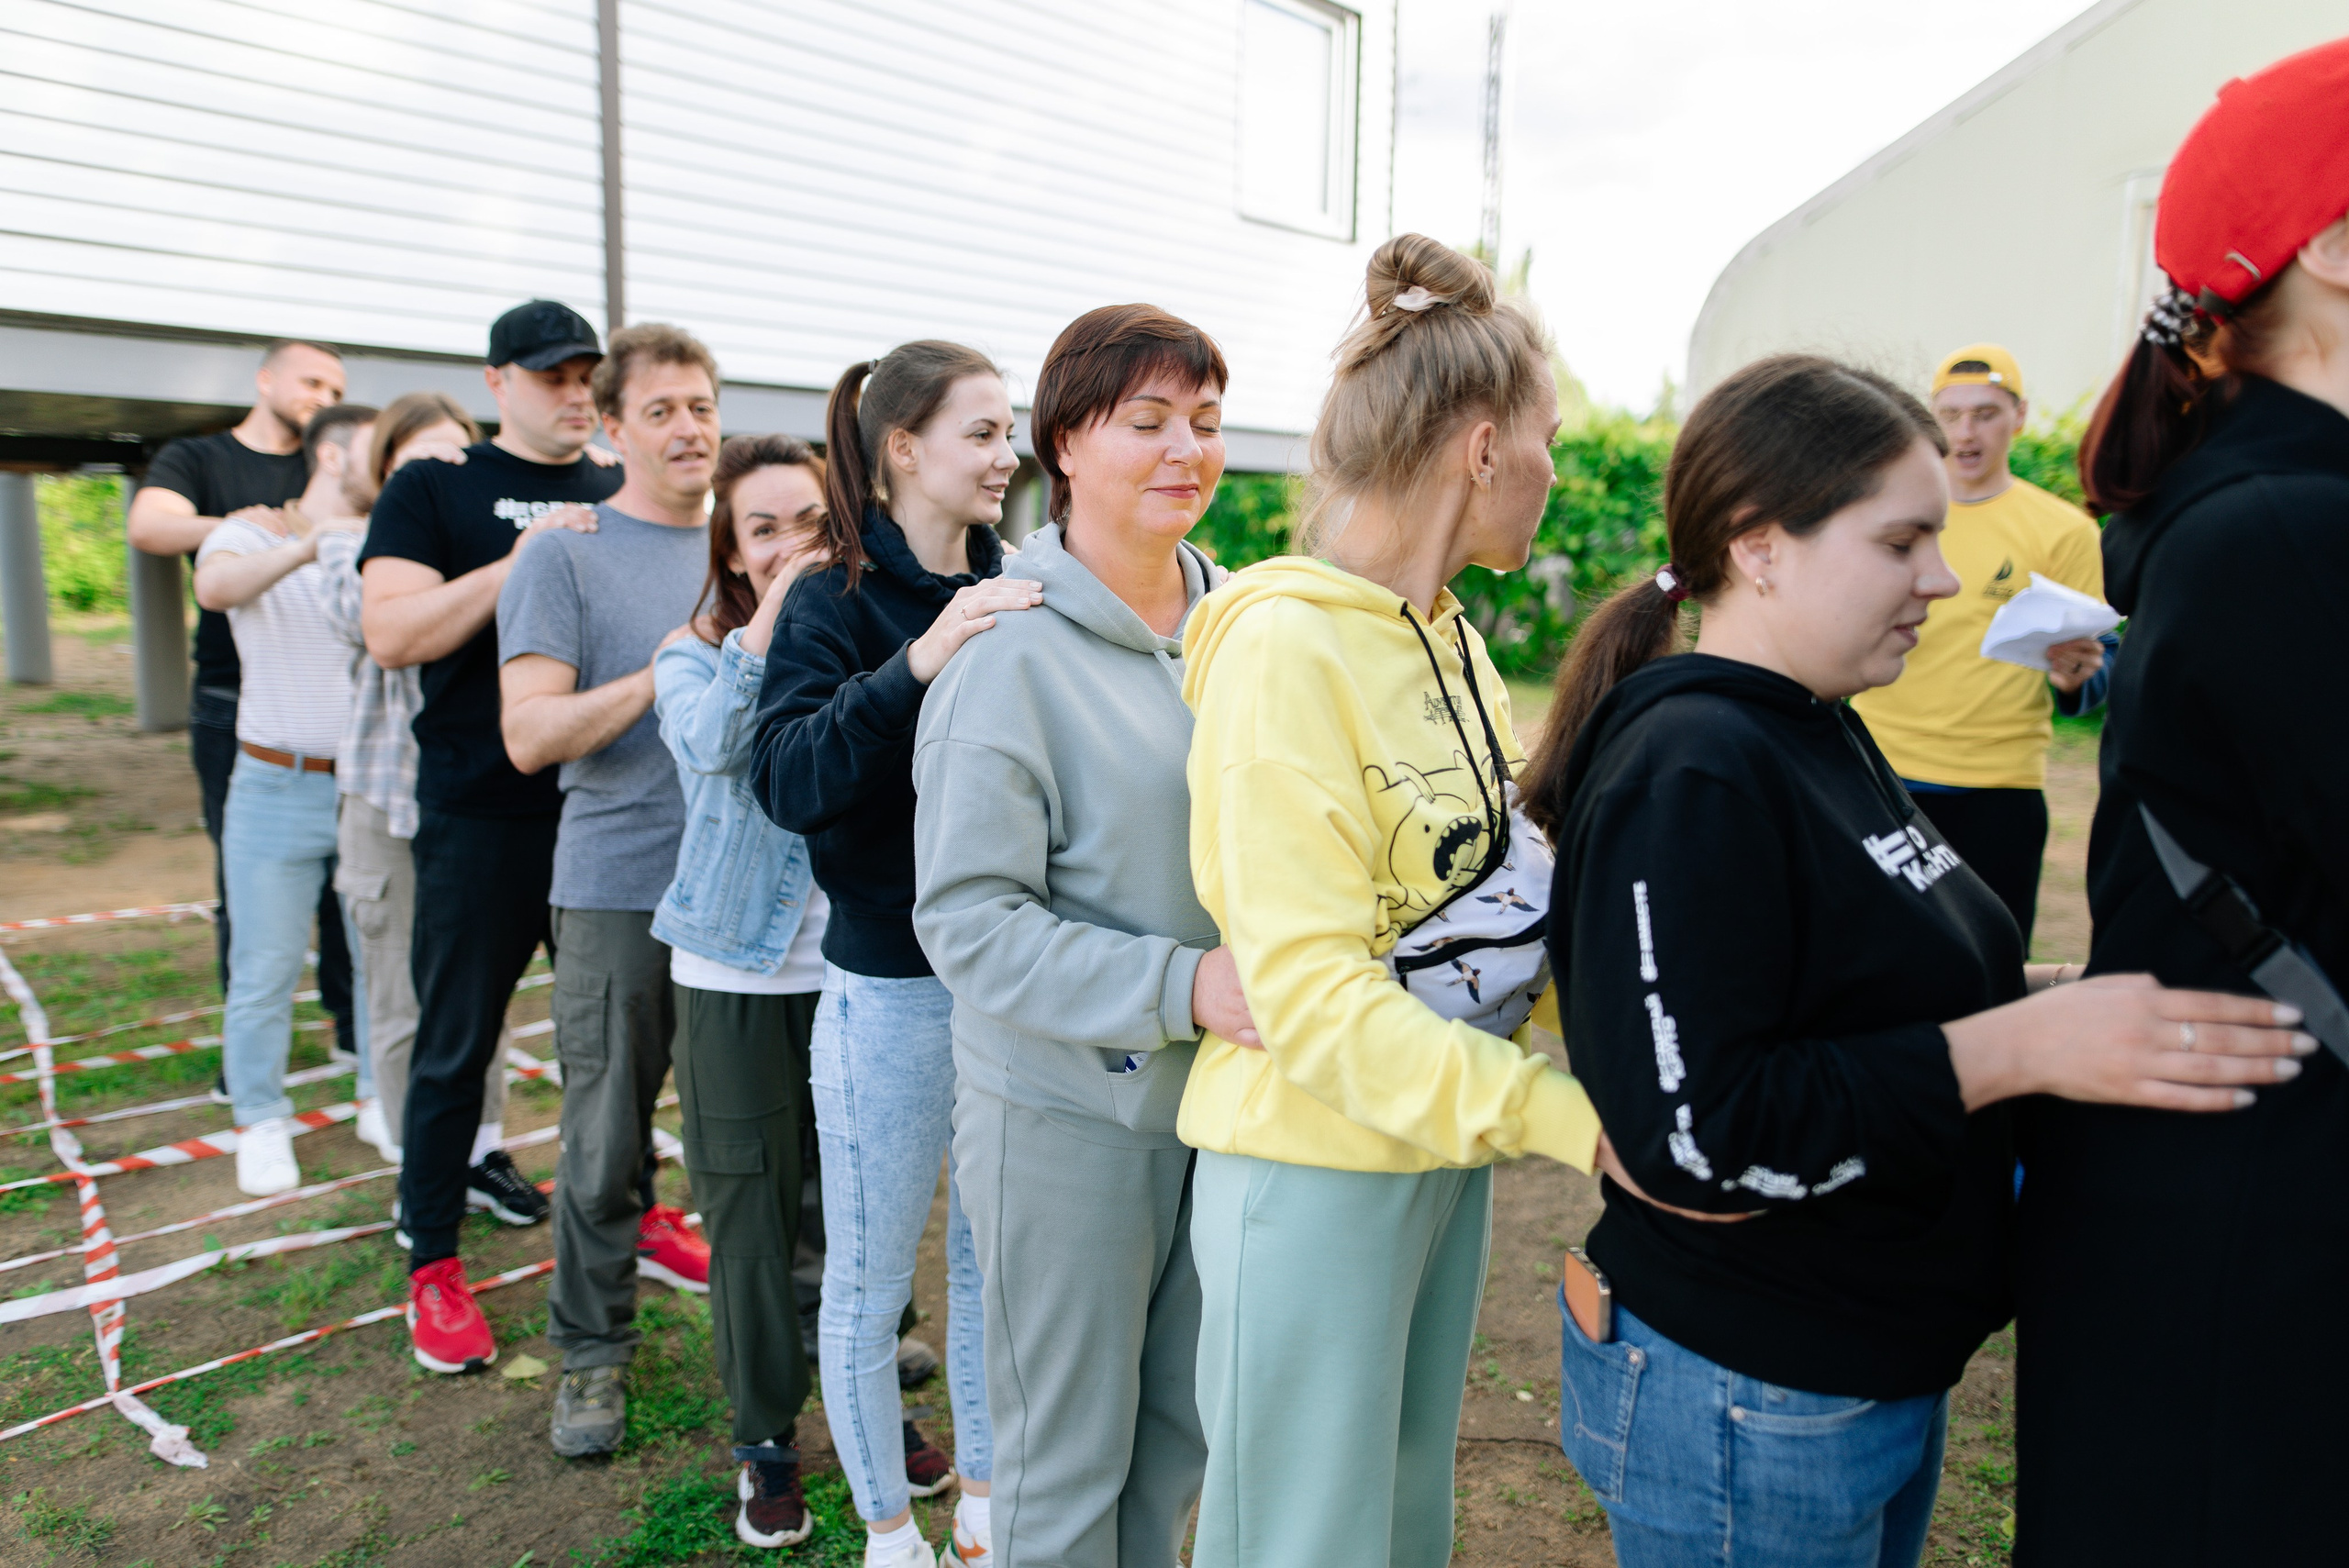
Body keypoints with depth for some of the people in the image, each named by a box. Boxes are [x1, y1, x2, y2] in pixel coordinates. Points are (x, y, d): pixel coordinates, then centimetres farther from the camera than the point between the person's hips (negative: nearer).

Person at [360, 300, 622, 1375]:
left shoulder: (622, 499, 11)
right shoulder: (435, 489, 1)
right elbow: (392, 633, -11)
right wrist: (518, 564, -20)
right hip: (482, 815, -3)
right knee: (456, 1045, 6)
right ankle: (433, 1267, 21)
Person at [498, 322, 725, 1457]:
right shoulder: (566, 558, -3)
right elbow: (531, 736, -12)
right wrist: (663, 674, -18)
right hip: (618, 887, -3)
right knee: (604, 1139, 6)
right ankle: (592, 1352, 23)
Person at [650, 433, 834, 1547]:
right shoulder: (695, 659, -1)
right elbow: (712, 742, -24)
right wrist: (771, 621, -21)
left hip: (858, 965, 1)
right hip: (739, 975, 0)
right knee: (749, 1211, 10)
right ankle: (766, 1439, 30)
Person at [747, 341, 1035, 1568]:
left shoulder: (1010, 596, 3)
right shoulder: (836, 603, -10)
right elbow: (788, 779, -24)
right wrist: (916, 663, -36)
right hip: (893, 990, -4)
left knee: (993, 1257, 18)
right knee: (871, 1276, 10)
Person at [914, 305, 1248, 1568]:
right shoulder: (1008, 655, -14)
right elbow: (970, 922, -18)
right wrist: (1181, 987, -26)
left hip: (1218, 1088, 6)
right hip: (1065, 1107, -5)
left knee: (1184, 1430, 22)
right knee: (1070, 1463, 11)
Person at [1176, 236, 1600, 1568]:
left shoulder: (1450, 642, 8)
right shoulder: (1284, 650, -19)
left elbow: (1502, 882, 9)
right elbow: (1312, 993, -24)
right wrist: (1575, 1117, -28)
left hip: (1449, 1150, 8)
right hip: (1317, 1169, -8)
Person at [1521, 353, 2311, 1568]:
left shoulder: (1820, 733, 6)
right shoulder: (1687, 775, -25)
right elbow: (1693, 1132, -29)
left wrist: (2049, 995, 0)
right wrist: (2020, 1047, -28)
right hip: (1746, 1410, -9)